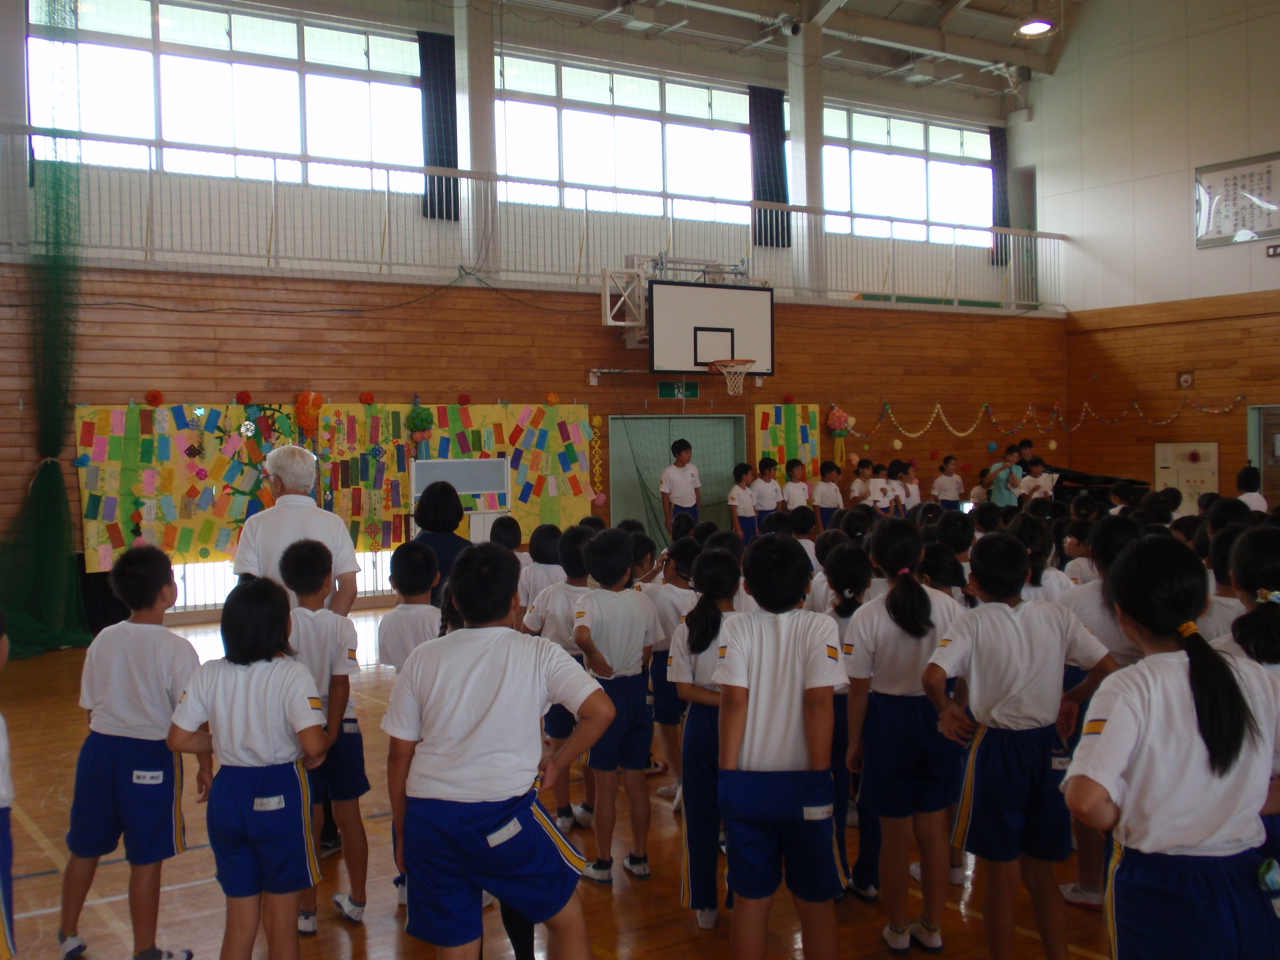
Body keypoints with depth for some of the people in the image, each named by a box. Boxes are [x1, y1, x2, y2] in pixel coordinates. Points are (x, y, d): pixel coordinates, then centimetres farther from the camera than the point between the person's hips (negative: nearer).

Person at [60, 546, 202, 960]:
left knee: (84, 849, 20)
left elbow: (90, 706, 10)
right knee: (146, 860, 5)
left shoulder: (103, 641, 2)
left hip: (99, 748, 6)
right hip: (150, 757, -5)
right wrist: (205, 767, 0)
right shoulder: (176, 649, -13)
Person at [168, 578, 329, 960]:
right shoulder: (291, 675, -16)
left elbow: (178, 739, -1)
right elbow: (313, 744, -25)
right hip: (280, 796, -4)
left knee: (239, 924, 18)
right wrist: (317, 753, -3)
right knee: (281, 923, 12)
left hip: (227, 795, 4)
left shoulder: (208, 675, -3)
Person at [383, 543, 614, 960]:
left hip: (429, 815, 3)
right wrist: (558, 763, 4)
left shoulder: (422, 658, 7)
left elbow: (399, 755, 8)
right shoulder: (539, 654, 0)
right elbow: (601, 710, -10)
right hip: (504, 813, -3)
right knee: (566, 917, 19)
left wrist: (402, 834, 18)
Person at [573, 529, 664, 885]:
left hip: (604, 691, -3)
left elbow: (582, 636, -35)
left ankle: (603, 864, 14)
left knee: (605, 784, 5)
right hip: (638, 689, 3)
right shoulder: (643, 602, -3)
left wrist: (599, 662, -19)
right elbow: (648, 651, 7)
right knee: (636, 780, 13)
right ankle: (639, 858, 23)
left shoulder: (589, 602, -14)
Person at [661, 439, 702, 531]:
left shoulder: (693, 469, 2)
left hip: (692, 509, 4)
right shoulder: (668, 472, -12)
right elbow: (665, 497, -9)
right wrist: (668, 518, -9)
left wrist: (698, 510, 12)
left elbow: (697, 490, 10)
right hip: (677, 510, -4)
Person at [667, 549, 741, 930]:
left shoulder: (686, 628, -5)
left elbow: (685, 690, -8)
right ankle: (740, 901, 19)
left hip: (700, 727, 2)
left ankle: (704, 905, 19)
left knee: (701, 816, 11)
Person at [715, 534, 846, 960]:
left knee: (750, 900, 13)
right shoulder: (820, 627, -6)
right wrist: (820, 774, -8)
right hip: (804, 784, -1)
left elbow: (733, 700, -11)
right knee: (816, 901, 14)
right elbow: (820, 702, -14)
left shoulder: (737, 628, -4)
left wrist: (728, 774, -5)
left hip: (747, 785, 1)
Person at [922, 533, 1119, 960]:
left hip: (996, 748, -3)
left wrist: (946, 709, -7)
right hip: (1047, 747, 4)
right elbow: (1108, 668, -2)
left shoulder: (972, 622, -11)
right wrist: (1071, 699, 13)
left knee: (1001, 876, 10)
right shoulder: (1055, 616, -1)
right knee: (1042, 873, 18)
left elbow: (932, 677, -25)